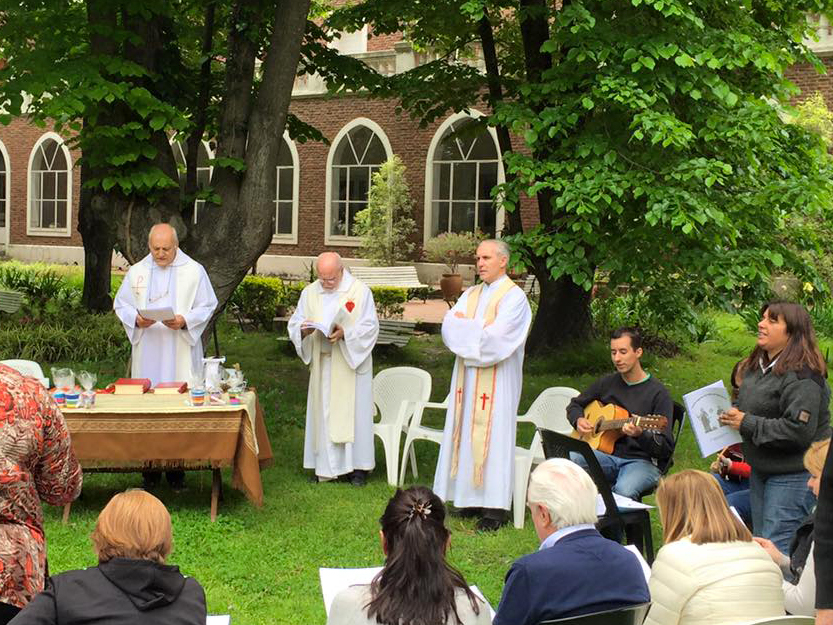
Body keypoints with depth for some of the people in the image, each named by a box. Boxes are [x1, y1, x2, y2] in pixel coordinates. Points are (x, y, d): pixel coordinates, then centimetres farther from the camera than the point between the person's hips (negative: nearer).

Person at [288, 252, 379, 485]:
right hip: (322, 364, 3)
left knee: (353, 411, -1)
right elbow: (294, 324, 6)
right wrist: (304, 330, -18)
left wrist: (345, 333, -25)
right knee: (323, 413, 4)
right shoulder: (309, 293, 6)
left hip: (351, 362, -3)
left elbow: (370, 327, -8)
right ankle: (326, 466, 10)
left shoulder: (360, 291, -5)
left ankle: (357, 466, 6)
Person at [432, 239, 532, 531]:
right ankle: (471, 498, 12)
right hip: (468, 376, 7)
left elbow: (496, 338, -18)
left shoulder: (514, 297, -7)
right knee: (467, 435, 6)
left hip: (497, 382, -7)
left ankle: (495, 507, -5)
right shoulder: (470, 295, 14)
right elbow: (448, 329, 2)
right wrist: (480, 328, -12)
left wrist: (465, 324, -5)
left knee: (493, 437, -7)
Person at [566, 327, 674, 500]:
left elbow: (666, 448, -7)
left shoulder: (658, 393, -3)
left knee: (624, 490, -39)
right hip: (606, 456, 5)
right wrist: (578, 420, 6)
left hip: (643, 461, -4)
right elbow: (575, 404, 30)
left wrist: (640, 435, -27)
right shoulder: (607, 383, 14)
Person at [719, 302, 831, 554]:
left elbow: (799, 430, -28)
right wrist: (731, 415, 5)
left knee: (777, 548, -9)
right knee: (760, 541, 16)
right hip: (761, 470, 10)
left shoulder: (801, 375, -20)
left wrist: (746, 423, -22)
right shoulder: (756, 367, 10)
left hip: (794, 475, -10)